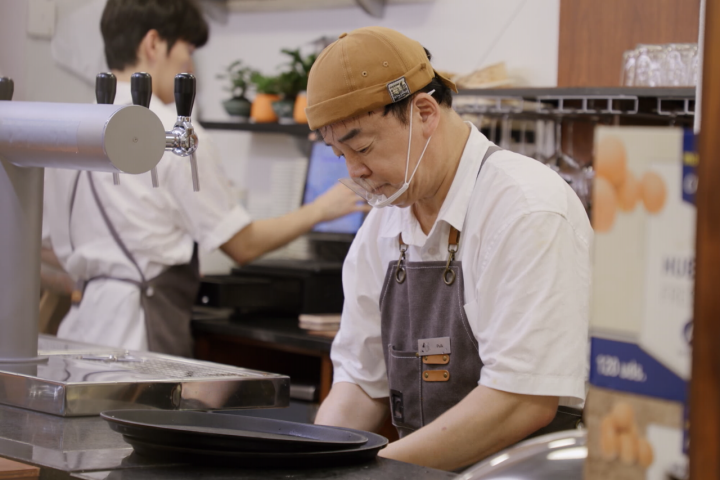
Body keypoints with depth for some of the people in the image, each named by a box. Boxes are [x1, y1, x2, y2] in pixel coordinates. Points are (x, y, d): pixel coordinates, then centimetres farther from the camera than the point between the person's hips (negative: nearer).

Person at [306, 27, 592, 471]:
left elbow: (525, 400, -20)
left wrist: (378, 469, -19)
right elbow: (362, 383, 15)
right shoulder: (381, 228, 11)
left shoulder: (530, 212, -14)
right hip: (428, 473, 6)